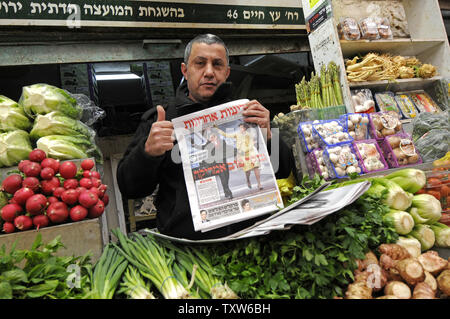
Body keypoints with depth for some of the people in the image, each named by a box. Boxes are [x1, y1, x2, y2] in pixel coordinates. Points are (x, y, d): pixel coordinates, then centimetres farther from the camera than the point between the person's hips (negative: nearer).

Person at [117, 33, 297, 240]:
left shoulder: (244, 114, 10)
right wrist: (148, 152, -15)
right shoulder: (157, 119, 8)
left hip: (248, 239, 1)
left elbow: (286, 171, 9)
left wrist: (267, 136, -10)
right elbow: (128, 188, 4)